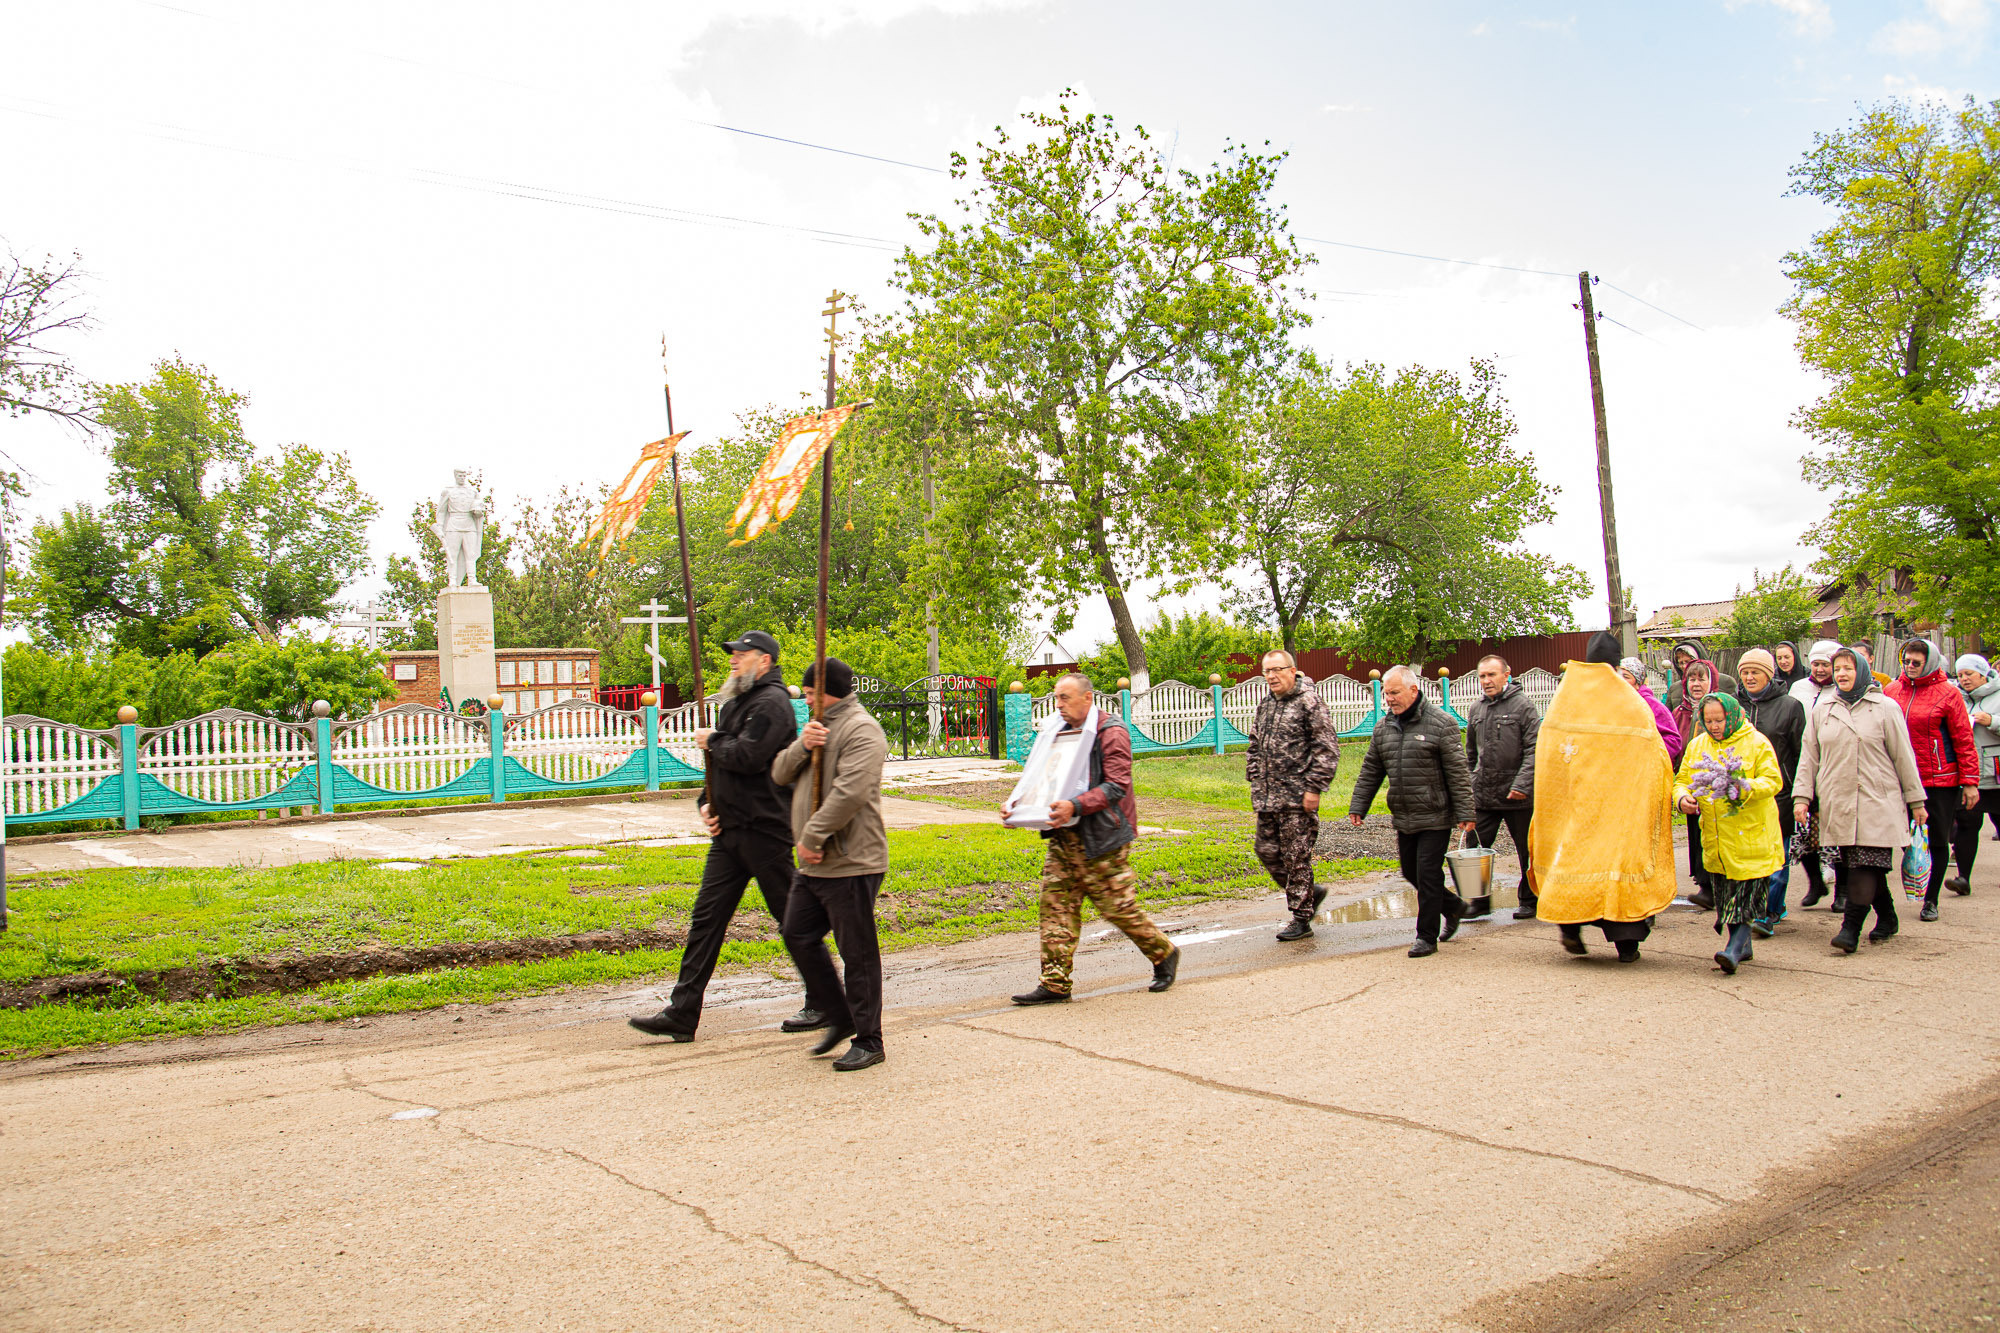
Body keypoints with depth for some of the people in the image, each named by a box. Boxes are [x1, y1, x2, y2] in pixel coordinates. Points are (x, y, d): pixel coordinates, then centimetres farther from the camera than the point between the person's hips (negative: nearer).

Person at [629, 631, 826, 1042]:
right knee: (706, 917, 6)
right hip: (729, 829, 9)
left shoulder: (772, 702, -12)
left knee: (792, 919, 1)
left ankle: (822, 1004, 15)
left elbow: (746, 757, -24)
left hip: (765, 830, -9)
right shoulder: (735, 703, 18)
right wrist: (706, 803, 8)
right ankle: (682, 1013, 8)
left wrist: (712, 742, -6)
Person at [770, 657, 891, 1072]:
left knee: (857, 953, -2)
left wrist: (812, 837, -20)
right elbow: (779, 774, 13)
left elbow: (849, 793, -25)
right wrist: (801, 747, -6)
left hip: (851, 865, -10)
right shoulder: (819, 727, 18)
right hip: (813, 864, 10)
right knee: (798, 937, 14)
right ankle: (841, 1017, 28)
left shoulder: (861, 731, -14)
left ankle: (868, 1041, 10)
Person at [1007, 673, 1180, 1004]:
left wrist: (1076, 806, -31)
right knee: (1056, 903, 0)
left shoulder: (1111, 732, -10)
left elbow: (1117, 785, -18)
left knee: (1117, 907, -1)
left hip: (1102, 839, -7)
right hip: (1064, 837, 7)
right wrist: (1016, 803, -1)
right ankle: (1055, 984, 5)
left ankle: (1164, 954, 23)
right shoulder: (1062, 733, 14)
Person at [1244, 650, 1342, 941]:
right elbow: (1254, 748, 24)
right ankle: (1311, 892, 28)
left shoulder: (1309, 701, -8)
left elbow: (1327, 748, -12)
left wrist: (1314, 787, -16)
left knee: (1297, 857, -3)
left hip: (1297, 796, -8)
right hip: (1267, 797, 8)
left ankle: (1301, 919, 8)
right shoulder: (1265, 706, 15)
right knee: (1268, 853, 10)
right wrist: (1255, 781, 14)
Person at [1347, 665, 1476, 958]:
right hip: (1403, 820, 6)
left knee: (1428, 875, -4)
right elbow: (1370, 772, 15)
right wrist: (1357, 807, 10)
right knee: (1411, 873, 13)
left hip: (1435, 818, -6)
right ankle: (1453, 906, 36)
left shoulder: (1441, 725, -9)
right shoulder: (1383, 728, 8)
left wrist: (1465, 814, -12)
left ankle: (1427, 936, 7)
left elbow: (1458, 774, -9)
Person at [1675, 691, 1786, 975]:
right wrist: (1682, 798, -10)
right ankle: (1742, 945, 23)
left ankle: (1734, 949, -15)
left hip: (1751, 834, -5)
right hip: (1715, 835, 5)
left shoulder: (1756, 743, -4)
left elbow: (1773, 781, -12)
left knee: (1747, 892, -10)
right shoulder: (1697, 745, 11)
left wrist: (1743, 788, -29)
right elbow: (1682, 780, 13)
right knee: (1724, 891, 10)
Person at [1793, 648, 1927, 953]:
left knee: (1867, 866, -12)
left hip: (1876, 802, -3)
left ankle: (1851, 927, -15)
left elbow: (1904, 757, 6)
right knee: (1856, 867, 4)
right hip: (1836, 804, 3)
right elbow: (1809, 758, 13)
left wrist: (1916, 801, 7)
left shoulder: (1884, 709, 5)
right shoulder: (1821, 713, 13)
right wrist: (1802, 795, 3)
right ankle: (1886, 918, 20)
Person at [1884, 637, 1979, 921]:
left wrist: (1970, 781, -7)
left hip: (1940, 781, -2)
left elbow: (1964, 740, -4)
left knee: (1938, 842, 5)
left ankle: (1931, 900, 16)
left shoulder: (1947, 693, -4)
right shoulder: (1892, 691, 6)